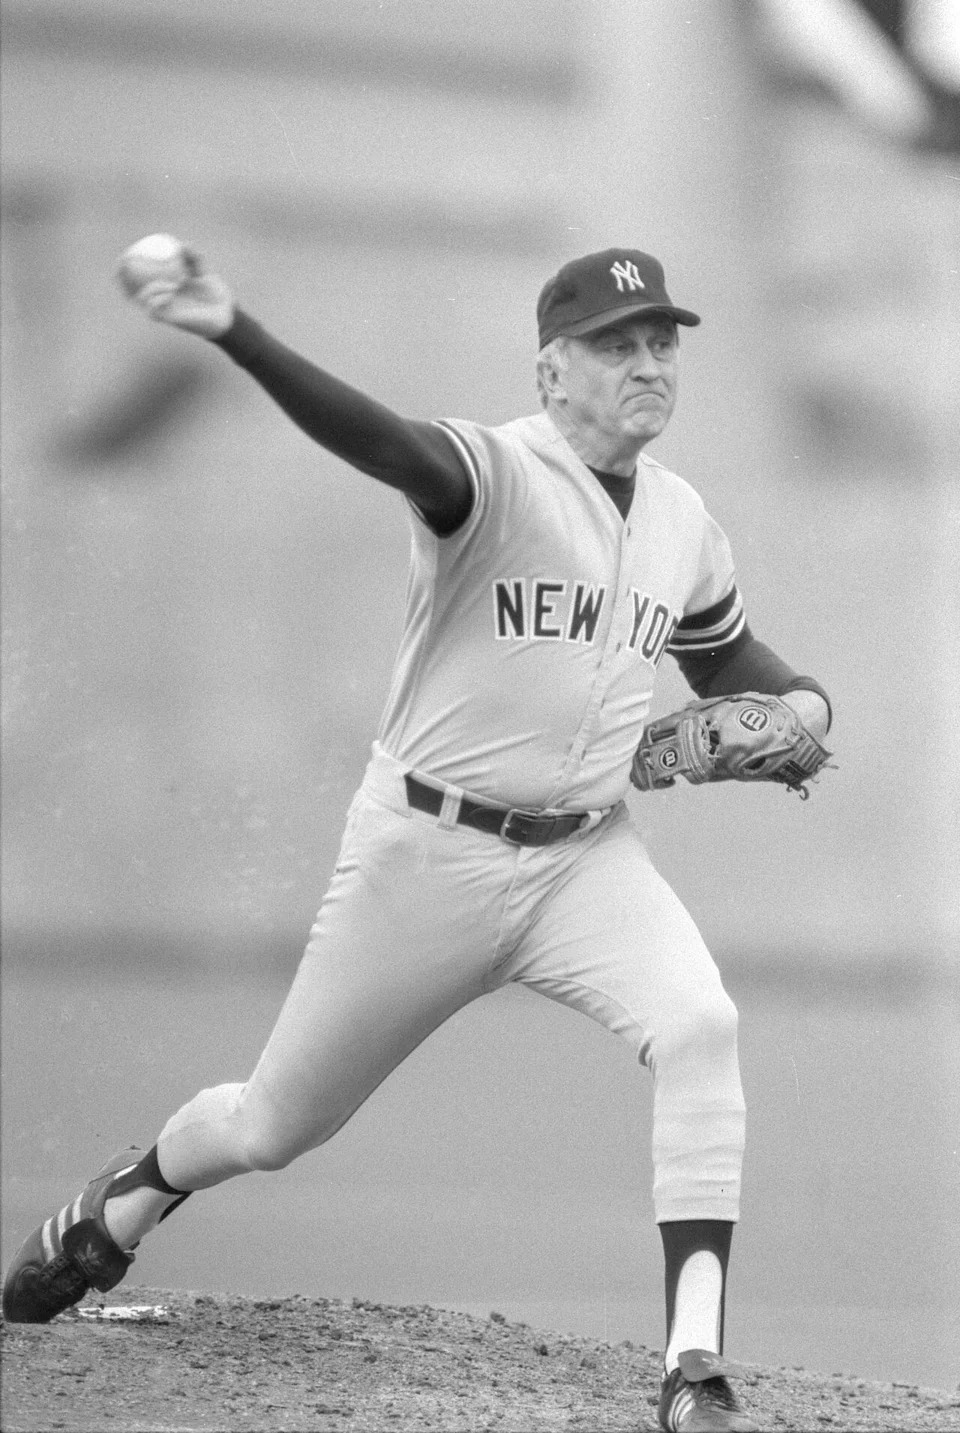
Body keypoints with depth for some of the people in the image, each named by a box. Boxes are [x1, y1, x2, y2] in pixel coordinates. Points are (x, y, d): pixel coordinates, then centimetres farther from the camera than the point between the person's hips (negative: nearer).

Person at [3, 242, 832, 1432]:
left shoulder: (682, 521, 4)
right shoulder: (491, 473, -17)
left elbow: (727, 655, 23)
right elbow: (375, 439, -39)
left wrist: (799, 703, -2)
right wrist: (234, 334, -59)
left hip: (587, 857, 4)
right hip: (428, 850, -4)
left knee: (698, 1027, -26)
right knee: (274, 1127, 10)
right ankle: (134, 1194, 47)